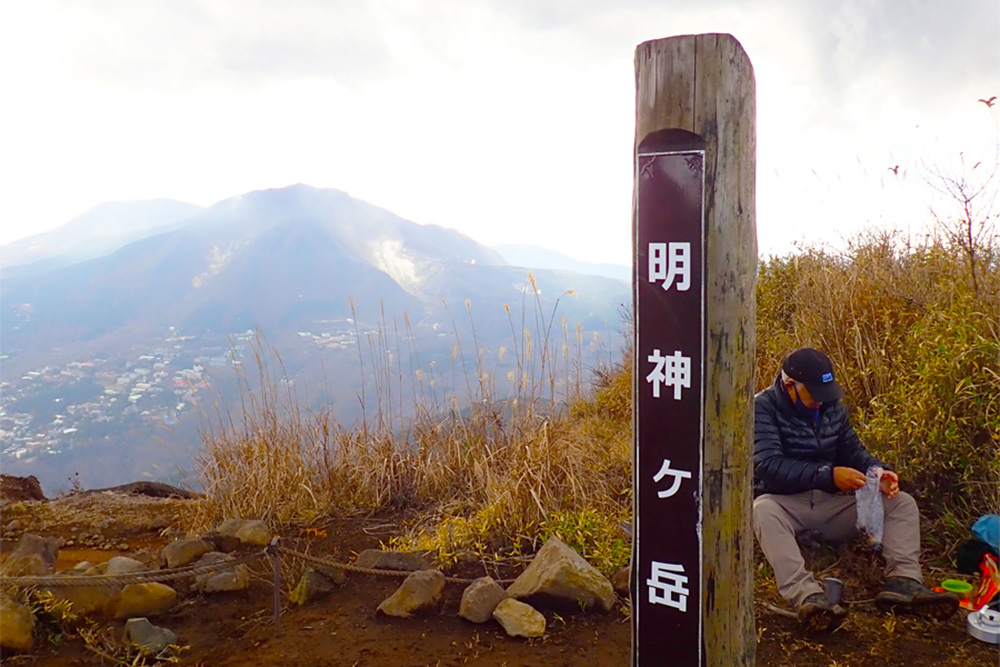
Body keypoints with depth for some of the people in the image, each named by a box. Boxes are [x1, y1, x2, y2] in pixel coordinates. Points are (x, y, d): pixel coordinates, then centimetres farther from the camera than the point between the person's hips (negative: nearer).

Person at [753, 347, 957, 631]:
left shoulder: (832, 407, 9)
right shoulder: (763, 407, -12)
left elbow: (854, 451, 13)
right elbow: (769, 466, -24)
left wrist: (878, 472, -10)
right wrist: (828, 475, -32)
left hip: (830, 503, 7)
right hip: (786, 503, -6)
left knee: (902, 502, -5)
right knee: (763, 510, -40)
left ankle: (902, 582, -27)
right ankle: (806, 594, -53)